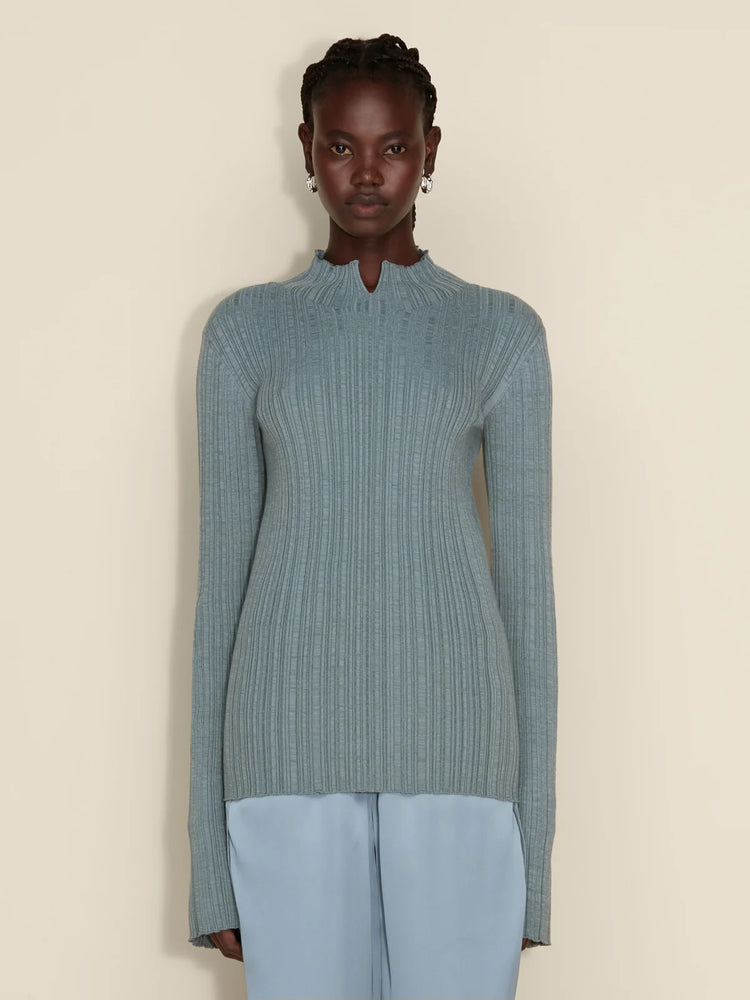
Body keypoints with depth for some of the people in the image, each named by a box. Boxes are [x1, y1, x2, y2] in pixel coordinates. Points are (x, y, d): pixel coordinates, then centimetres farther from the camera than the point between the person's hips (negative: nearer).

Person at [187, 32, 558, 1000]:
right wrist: (210, 846, 4)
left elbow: (527, 579, 6)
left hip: (454, 737, 0)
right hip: (295, 737, 1)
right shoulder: (245, 329, 9)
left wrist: (533, 837, 4)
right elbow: (221, 573, 7)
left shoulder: (503, 331, 8)